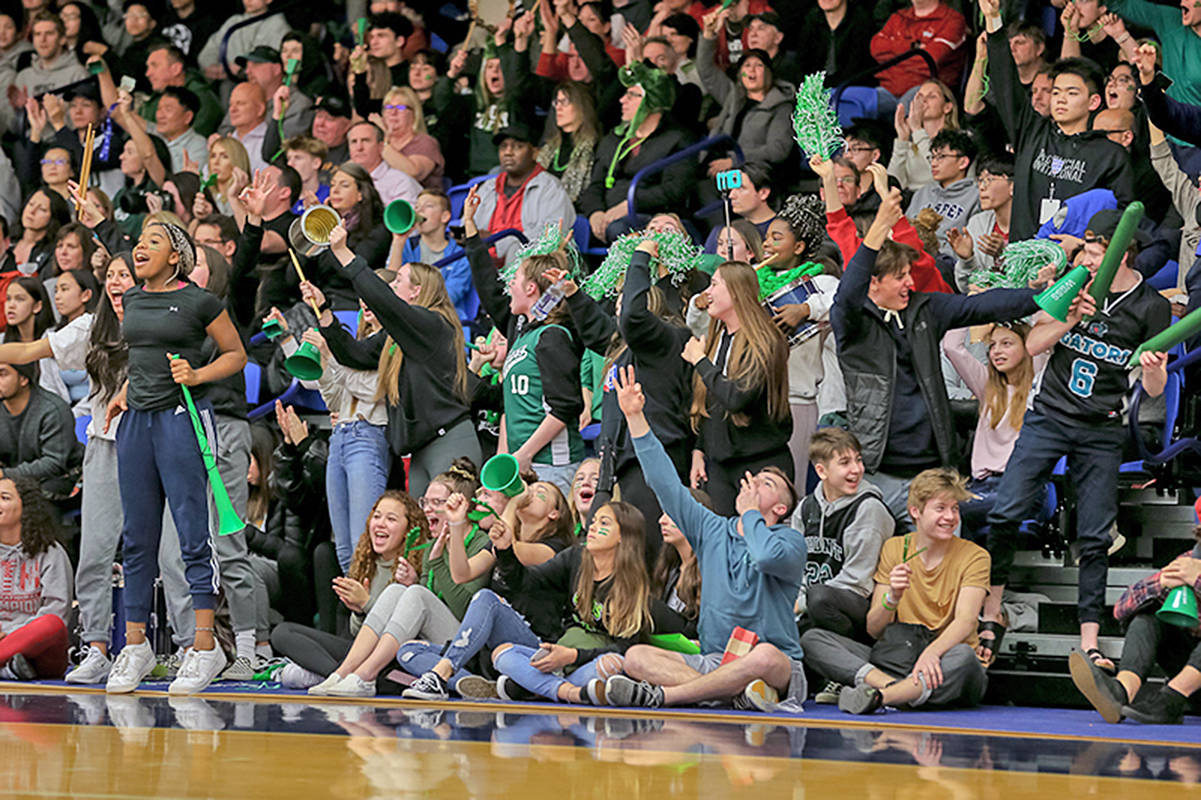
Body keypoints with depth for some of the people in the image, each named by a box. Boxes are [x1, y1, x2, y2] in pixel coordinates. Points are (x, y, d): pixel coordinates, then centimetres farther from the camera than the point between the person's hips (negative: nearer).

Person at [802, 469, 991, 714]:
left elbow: (965, 622, -16)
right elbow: (873, 630, 5)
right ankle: (892, 685, -37)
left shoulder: (974, 556, 1)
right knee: (812, 639, -15)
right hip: (895, 661, 3)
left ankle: (879, 695, -47)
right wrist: (892, 598, -17)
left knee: (964, 657, -39)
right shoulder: (894, 549, 9)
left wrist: (931, 652, -37)